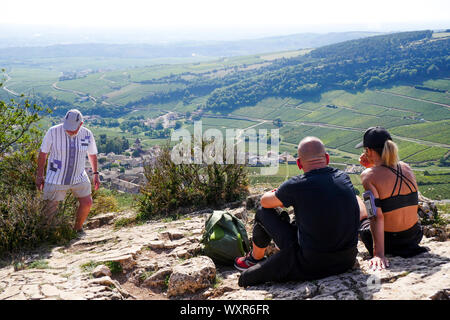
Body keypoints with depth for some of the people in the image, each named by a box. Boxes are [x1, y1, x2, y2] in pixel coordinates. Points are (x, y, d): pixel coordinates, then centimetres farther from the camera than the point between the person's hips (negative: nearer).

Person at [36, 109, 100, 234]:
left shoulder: (87, 134, -10)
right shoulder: (53, 132, -18)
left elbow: (92, 153, 7)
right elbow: (43, 153, -7)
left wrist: (96, 174, 9)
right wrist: (39, 175, -3)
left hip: (78, 176, 3)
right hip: (56, 177, -3)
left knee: (87, 203, -1)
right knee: (51, 210, -2)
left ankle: (77, 228, 21)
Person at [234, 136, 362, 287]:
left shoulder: (296, 186, -16)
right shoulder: (344, 178, -1)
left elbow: (265, 202, 3)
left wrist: (277, 194, 28)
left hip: (311, 267, -5)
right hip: (347, 261, 5)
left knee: (263, 212, 11)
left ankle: (255, 259, 39)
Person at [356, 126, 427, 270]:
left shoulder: (369, 175, -18)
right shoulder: (406, 168, 0)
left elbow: (377, 217, -24)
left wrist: (379, 254, -25)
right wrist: (373, 166, 12)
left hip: (389, 241, -5)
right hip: (415, 235, 6)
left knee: (361, 214, 25)